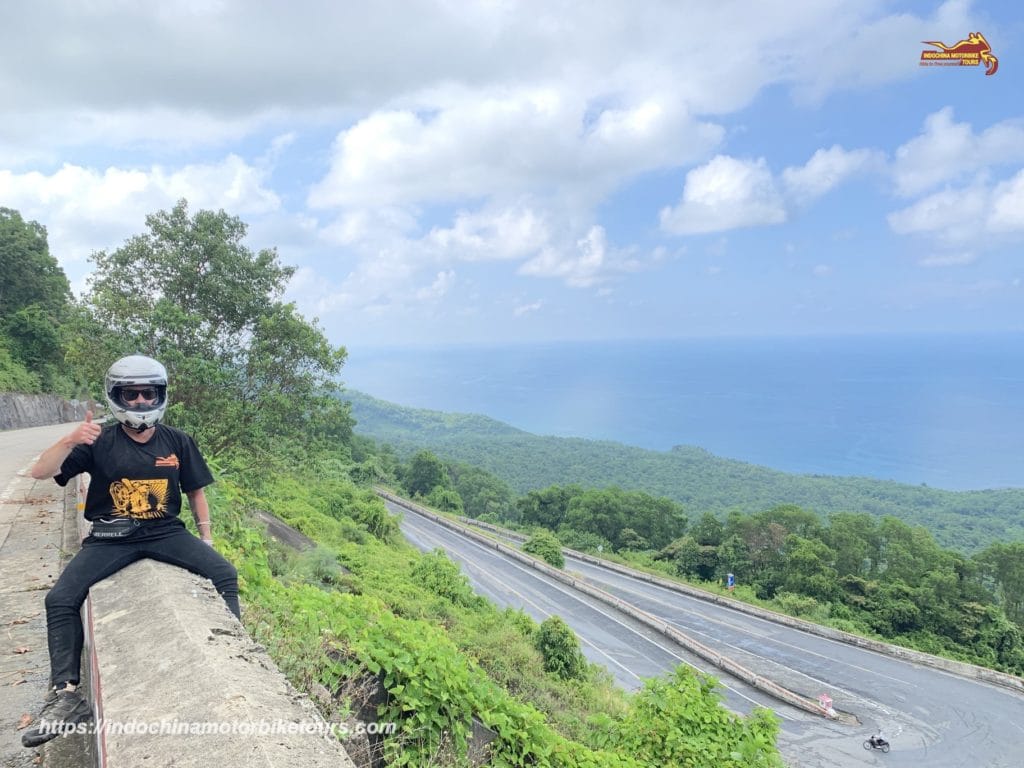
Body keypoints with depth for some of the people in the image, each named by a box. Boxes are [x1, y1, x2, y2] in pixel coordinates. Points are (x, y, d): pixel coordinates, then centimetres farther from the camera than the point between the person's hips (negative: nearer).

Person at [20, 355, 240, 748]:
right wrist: (70, 440, -32)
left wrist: (206, 537, 7)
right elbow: (40, 473, -14)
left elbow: (195, 492, 10)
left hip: (165, 533, 1)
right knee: (60, 600, -18)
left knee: (225, 574, -18)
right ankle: (66, 695, -6)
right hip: (111, 538, 0)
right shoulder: (100, 442, -5)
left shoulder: (178, 442, -1)